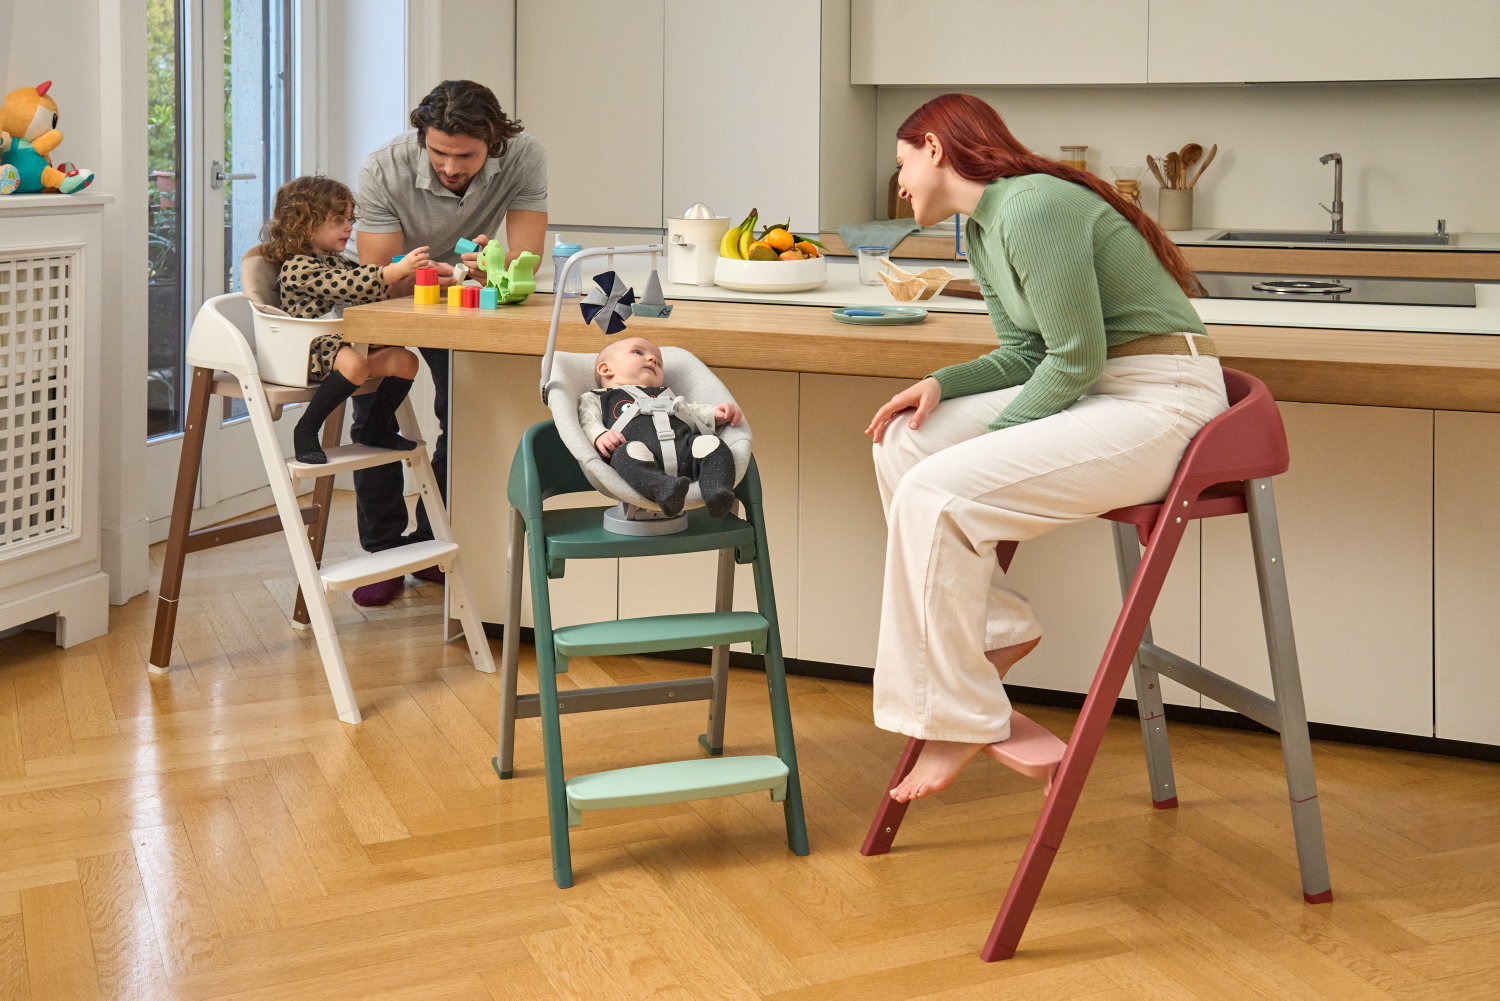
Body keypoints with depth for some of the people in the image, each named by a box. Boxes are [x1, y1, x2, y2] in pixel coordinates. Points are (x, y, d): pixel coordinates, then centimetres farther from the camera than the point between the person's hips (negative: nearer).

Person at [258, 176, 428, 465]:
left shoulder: (339, 261, 19)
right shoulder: (297, 268, -12)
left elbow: (369, 294, 30)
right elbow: (348, 286, -25)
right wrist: (398, 270, -28)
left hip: (348, 342, 9)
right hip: (311, 347, -9)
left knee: (405, 360, -8)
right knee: (354, 364, -38)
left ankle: (375, 429, 11)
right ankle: (305, 431, -21)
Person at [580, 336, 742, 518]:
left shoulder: (665, 396, 47)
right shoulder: (595, 399, 33)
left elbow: (695, 412, 35)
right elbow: (587, 422, 14)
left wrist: (717, 414, 13)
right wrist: (600, 435, -10)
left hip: (682, 445, 5)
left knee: (711, 444, -22)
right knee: (630, 452, -38)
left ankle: (717, 489, -46)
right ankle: (664, 489, -61)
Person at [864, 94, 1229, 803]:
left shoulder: (1033, 207, -17)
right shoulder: (983, 230, 14)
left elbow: (1076, 358, -19)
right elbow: (1023, 354, 17)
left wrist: (994, 436, -8)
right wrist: (941, 385, 0)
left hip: (1159, 403, -10)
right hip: (1086, 392, 10)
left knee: (935, 496, -21)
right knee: (902, 441, 4)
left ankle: (959, 725, -10)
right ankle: (996, 630, 8)